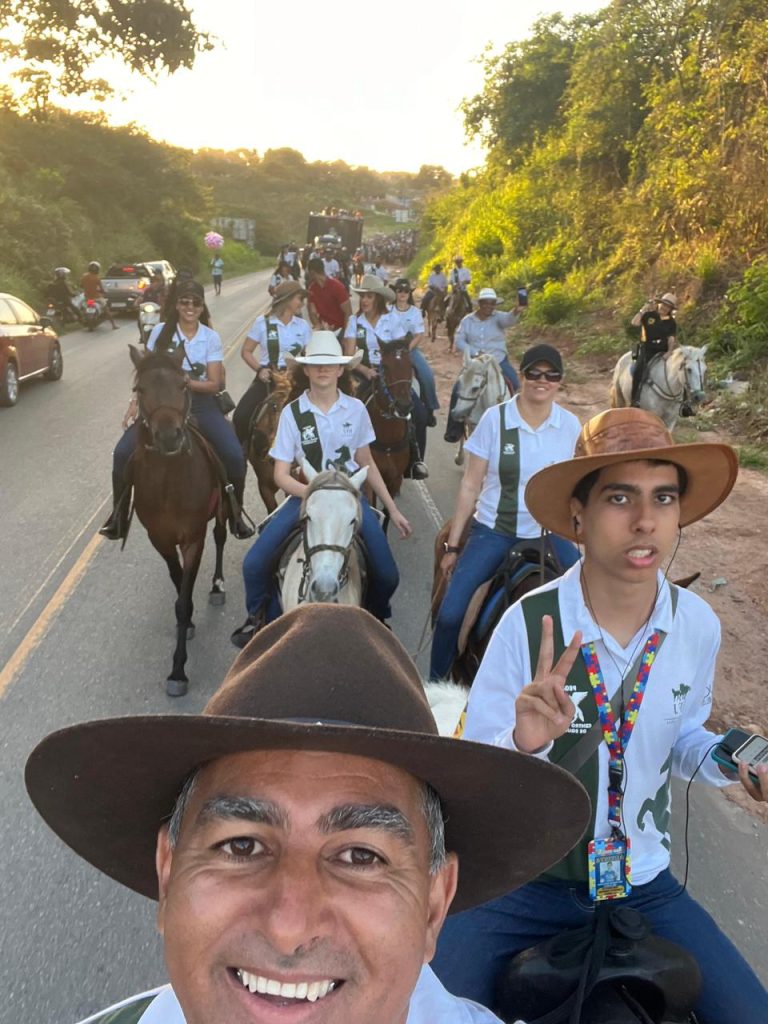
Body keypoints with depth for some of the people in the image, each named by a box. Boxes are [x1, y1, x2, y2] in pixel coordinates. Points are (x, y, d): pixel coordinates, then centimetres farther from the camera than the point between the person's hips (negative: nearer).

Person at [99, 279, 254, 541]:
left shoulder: (211, 338, -1)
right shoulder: (160, 332, 1)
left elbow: (214, 384, -4)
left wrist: (188, 382, -21)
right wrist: (135, 402, -9)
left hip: (200, 403, -1)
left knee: (234, 456, -21)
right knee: (123, 453, -15)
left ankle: (236, 516, 2)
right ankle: (118, 517, 6)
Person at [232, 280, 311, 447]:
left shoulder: (303, 326, 9)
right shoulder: (263, 323, 1)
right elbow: (246, 351, 4)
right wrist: (259, 369, -13)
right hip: (267, 377, -2)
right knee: (241, 416, -18)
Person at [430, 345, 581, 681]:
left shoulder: (570, 425, -1)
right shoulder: (495, 418, -7)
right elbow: (470, 486, -3)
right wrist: (452, 545, -2)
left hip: (548, 533, 2)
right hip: (493, 532, -2)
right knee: (450, 615, -13)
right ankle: (436, 686, 12)